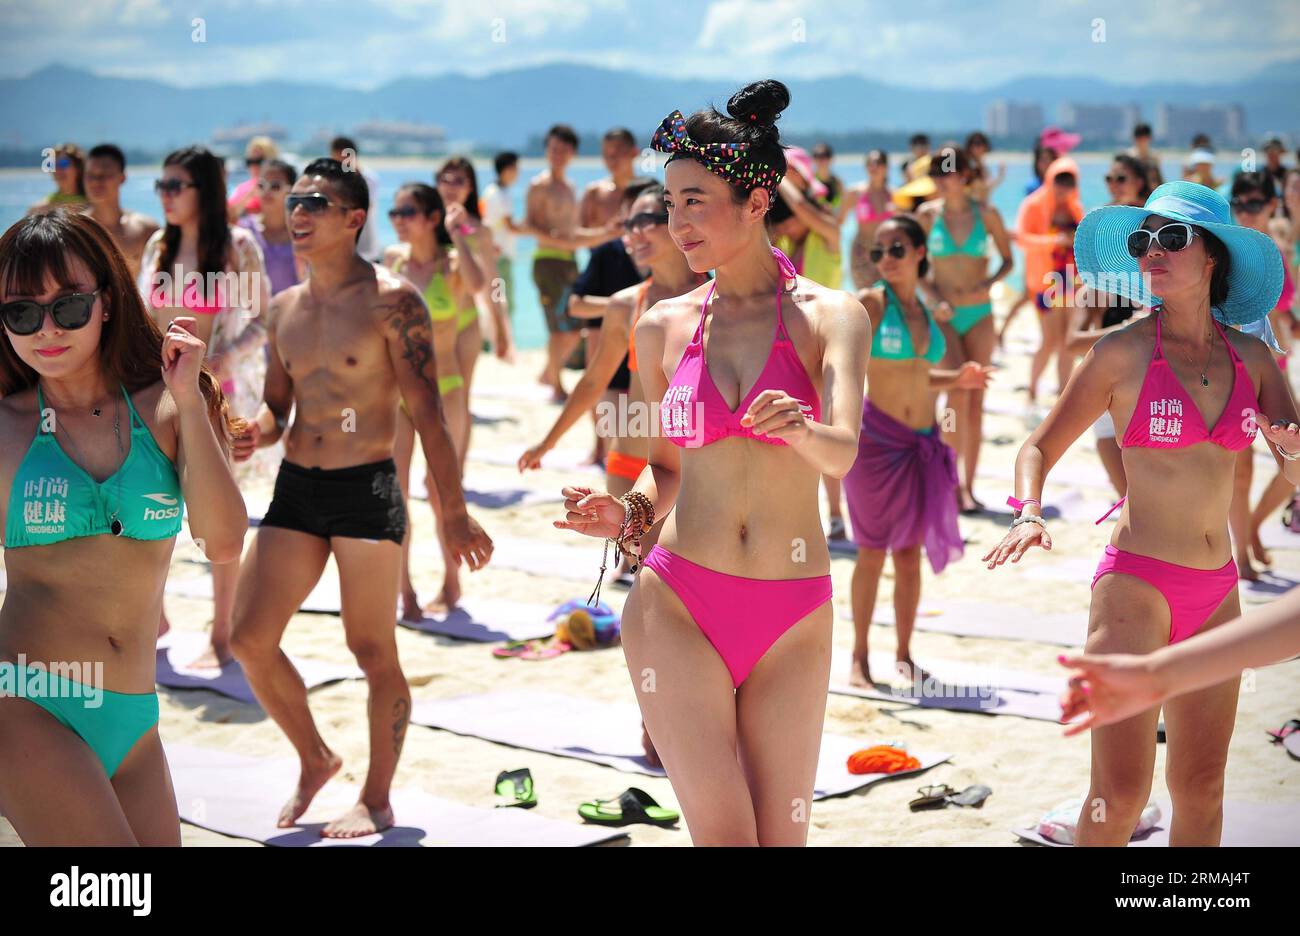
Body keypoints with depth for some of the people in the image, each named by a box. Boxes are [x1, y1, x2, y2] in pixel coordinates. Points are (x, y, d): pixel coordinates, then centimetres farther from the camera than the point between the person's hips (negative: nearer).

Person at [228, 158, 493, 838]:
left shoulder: (391, 300, -7)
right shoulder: (284, 307, 11)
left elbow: (427, 412, -9)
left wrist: (453, 515, -11)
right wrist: (255, 433, -6)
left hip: (366, 490, -6)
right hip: (294, 489, 6)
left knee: (373, 652, 1)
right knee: (249, 640, 3)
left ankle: (377, 800, 15)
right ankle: (315, 760, 25)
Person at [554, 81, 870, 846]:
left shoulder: (829, 316, -1)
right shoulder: (664, 326, 7)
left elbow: (843, 452, -17)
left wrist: (800, 428, -39)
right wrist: (628, 515, -3)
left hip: (792, 623, 0)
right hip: (678, 608, 1)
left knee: (783, 838, 7)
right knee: (725, 834, -9)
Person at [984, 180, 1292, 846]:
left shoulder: (1248, 354, 5)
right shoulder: (1123, 351, -5)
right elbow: (1040, 447, 2)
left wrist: (1293, 451, -17)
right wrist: (1028, 513, -17)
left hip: (1216, 591, 5)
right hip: (1135, 583, -4)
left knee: (1200, 791, 11)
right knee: (1120, 795, -10)